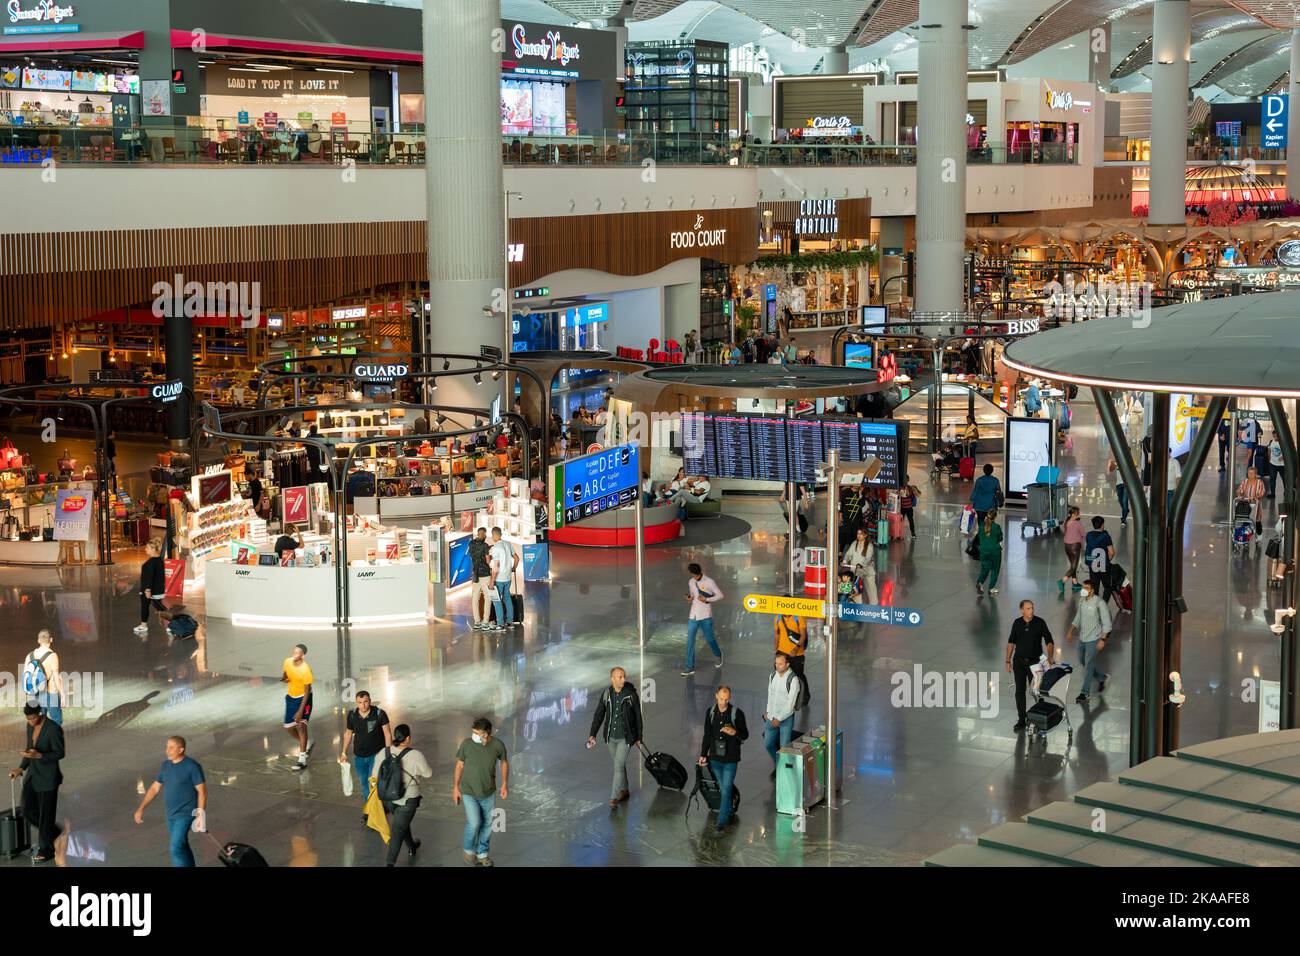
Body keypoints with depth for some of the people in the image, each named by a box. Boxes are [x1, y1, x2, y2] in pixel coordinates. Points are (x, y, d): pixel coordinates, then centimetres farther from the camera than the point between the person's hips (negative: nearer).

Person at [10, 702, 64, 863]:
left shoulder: (53, 729, -21)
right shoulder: (30, 726, 3)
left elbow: (60, 753, -15)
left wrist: (38, 755, -27)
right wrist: (21, 768, 5)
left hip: (48, 777, -8)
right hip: (32, 774, 8)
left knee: (46, 813, 2)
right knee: (28, 809, 11)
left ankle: (46, 850, 16)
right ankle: (52, 831, 34)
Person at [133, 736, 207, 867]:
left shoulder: (192, 766, -16)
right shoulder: (166, 765, 4)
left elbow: (202, 791, -14)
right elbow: (155, 788, 11)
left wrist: (201, 815, -19)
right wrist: (141, 808, 6)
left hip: (185, 814, -7)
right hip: (171, 814, 7)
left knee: (176, 848, -13)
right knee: (181, 847, 17)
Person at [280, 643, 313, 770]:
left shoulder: (306, 669, -26)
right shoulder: (287, 662, -8)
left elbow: (307, 691, -23)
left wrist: (300, 711, -27)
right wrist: (283, 679, -15)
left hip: (303, 698, -7)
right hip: (291, 697, 7)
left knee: (301, 725, -19)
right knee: (288, 727, 9)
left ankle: (302, 759, -16)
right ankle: (307, 743, 36)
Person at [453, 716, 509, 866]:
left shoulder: (497, 745, -17)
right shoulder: (467, 744, -20)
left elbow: (504, 762, 4)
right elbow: (459, 765, -5)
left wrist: (504, 784, -1)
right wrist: (455, 787, -1)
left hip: (488, 793, 2)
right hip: (469, 792, -2)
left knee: (487, 824, 13)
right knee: (474, 823, -12)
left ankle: (482, 853, 36)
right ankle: (468, 849, 17)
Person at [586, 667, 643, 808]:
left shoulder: (631, 694, -14)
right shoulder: (606, 694, -5)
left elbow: (638, 716, -5)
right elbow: (599, 714, 1)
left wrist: (638, 737, 0)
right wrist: (592, 734, -4)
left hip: (626, 738, -4)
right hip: (611, 737, 4)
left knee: (619, 766, -8)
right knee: (619, 764, 18)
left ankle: (614, 797, -1)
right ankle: (624, 791, 35)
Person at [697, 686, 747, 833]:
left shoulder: (737, 713, -12)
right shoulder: (710, 712, 1)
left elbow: (745, 735, -4)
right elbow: (707, 735, 10)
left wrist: (734, 733, -24)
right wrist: (703, 754, 10)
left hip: (730, 760, -4)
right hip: (715, 759, 4)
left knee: (725, 791, -4)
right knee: (723, 790, 16)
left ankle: (721, 821, 4)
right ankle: (728, 814, 33)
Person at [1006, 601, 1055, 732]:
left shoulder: (1040, 622, -9)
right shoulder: (1017, 623, -1)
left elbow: (1049, 641, -7)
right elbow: (1011, 642, 8)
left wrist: (1050, 658, -20)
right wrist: (1008, 661, 6)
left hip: (1035, 662, -2)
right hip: (1019, 662, 2)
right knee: (1019, 691, 5)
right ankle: (1021, 720, 15)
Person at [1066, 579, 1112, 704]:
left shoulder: (1099, 603, -17)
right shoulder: (1082, 601, 5)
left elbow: (1106, 623, -15)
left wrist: (1102, 639, -20)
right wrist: (1070, 632, 14)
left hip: (1093, 639, -8)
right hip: (1082, 638, 8)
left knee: (1088, 665, -4)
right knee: (1082, 662, 17)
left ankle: (1084, 693, 1)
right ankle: (1101, 677, 39)